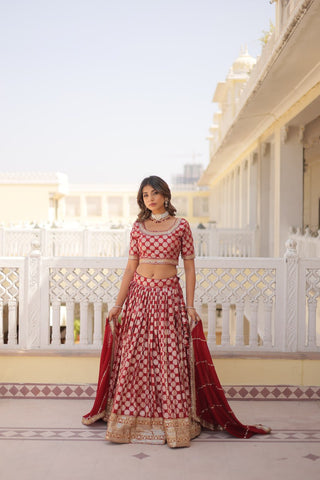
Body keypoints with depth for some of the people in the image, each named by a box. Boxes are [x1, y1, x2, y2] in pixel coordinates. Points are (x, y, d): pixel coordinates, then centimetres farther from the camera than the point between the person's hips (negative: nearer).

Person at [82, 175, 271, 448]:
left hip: (169, 295, -2)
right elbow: (131, 268, 9)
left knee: (171, 357, -4)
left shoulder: (181, 226, 2)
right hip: (140, 294, 2)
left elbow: (189, 267, 1)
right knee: (135, 357, 2)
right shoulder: (139, 227, 8)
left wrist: (190, 305, -5)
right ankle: (135, 420, 13)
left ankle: (174, 423, 6)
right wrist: (118, 304, 4)